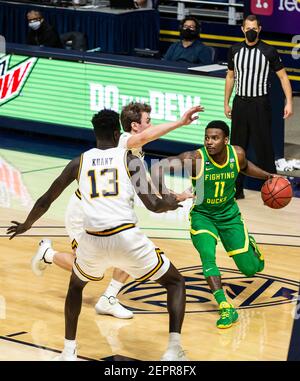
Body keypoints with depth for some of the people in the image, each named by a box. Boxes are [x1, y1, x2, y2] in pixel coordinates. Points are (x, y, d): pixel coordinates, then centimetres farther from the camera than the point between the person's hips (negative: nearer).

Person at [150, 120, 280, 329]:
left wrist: (267, 176, 1)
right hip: (202, 215, -2)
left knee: (250, 268, 3)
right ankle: (226, 308, -24)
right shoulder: (195, 159, -27)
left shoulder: (237, 154, -15)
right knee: (207, 256, -28)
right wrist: (163, 192, -46)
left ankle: (250, 245, 41)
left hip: (229, 214, 2)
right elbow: (159, 168, -31)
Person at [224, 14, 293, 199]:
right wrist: (226, 103, 13)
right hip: (240, 103, 4)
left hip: (260, 104, -4)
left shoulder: (269, 51, -6)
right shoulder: (235, 50, 6)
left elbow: (283, 76, -4)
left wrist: (289, 102, -12)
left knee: (264, 147, -5)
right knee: (237, 147, 7)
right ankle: (237, 188, 15)